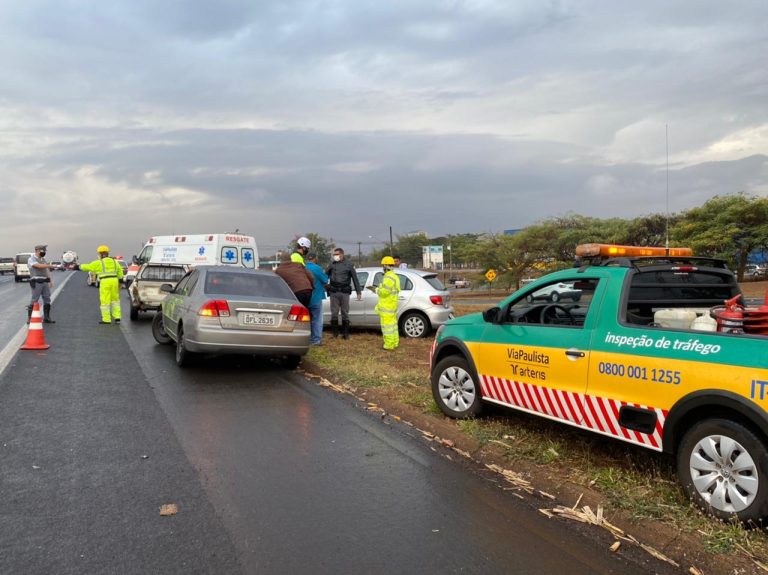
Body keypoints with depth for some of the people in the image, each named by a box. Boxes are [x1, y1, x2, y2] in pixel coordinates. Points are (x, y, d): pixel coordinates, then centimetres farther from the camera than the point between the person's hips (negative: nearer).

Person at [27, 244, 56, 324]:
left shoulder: (43, 259, 18)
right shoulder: (31, 259, -4)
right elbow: (39, 266, -23)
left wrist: (50, 281, 17)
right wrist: (50, 265, -24)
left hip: (45, 282, 7)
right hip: (36, 282, -7)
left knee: (47, 299, 7)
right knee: (34, 300, -7)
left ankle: (46, 318, 14)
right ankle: (29, 318, 0)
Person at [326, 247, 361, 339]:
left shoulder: (349, 265, 5)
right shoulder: (332, 265, 9)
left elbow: (355, 279, 6)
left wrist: (358, 292, 2)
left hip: (345, 292, -1)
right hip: (334, 292, 1)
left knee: (345, 313, 4)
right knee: (334, 313, 2)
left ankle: (345, 333, 10)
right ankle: (334, 333, 11)